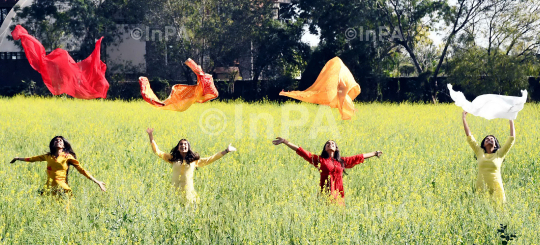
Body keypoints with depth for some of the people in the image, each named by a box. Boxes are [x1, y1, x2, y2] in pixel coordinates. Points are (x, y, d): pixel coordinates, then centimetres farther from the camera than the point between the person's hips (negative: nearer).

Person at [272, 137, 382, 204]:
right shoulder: (320, 160, 8)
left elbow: (358, 157, 26)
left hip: (338, 194, 3)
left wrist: (374, 154, 35)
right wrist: (285, 142, 1)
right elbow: (302, 152, 5)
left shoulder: (342, 161, 16)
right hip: (326, 194, -3)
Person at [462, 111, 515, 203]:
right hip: (481, 188, 1)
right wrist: (464, 119, 14)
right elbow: (469, 137, 14)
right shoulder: (480, 153, 13)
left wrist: (511, 121, 11)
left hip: (496, 188, -1)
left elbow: (511, 139, 9)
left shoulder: (499, 154, 10)